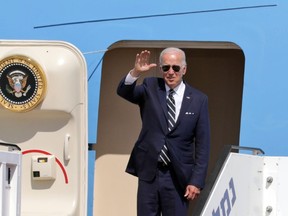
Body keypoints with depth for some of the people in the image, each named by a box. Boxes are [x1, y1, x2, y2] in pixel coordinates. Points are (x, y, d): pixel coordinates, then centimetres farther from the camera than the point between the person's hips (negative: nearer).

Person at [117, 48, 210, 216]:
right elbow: (123, 92, -10)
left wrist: (196, 181, -6)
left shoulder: (199, 100, 2)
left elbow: (203, 145, 0)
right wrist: (136, 72, -30)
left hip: (178, 177, -1)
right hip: (149, 173, 1)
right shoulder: (150, 88, 6)